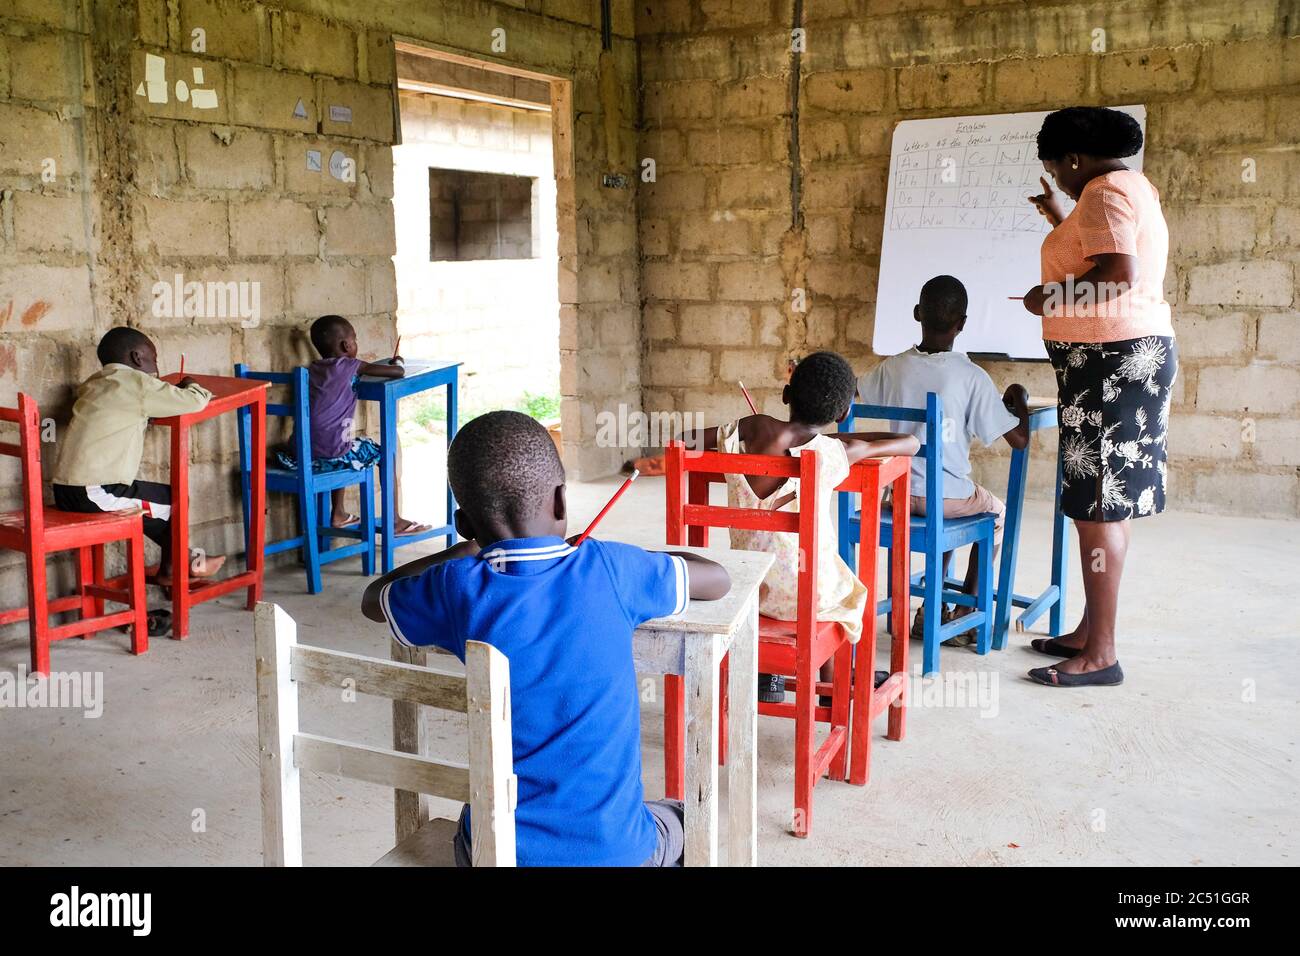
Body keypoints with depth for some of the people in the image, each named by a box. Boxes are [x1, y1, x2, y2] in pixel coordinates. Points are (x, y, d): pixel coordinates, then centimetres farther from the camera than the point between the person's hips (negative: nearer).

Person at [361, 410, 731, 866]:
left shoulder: (460, 589, -10)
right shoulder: (608, 570, -11)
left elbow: (372, 599, 13)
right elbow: (718, 579, 8)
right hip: (614, 849, -1)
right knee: (681, 821, 33)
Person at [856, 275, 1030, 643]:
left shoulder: (892, 368, -4)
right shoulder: (972, 377, -15)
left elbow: (857, 390, 17)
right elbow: (1018, 439, -11)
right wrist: (1019, 399, 6)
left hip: (900, 493, 4)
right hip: (949, 496, -4)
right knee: (997, 512, 28)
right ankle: (966, 612, 23)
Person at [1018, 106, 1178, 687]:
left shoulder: (1105, 191, -12)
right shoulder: (1133, 187, 20)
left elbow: (1118, 273, -25)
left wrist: (1050, 298, -13)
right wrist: (1060, 220, 27)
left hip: (1112, 358, -11)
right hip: (1131, 353, 11)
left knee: (1100, 503, -9)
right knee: (1103, 500, 13)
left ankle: (1100, 654, -5)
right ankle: (1089, 631, 21)